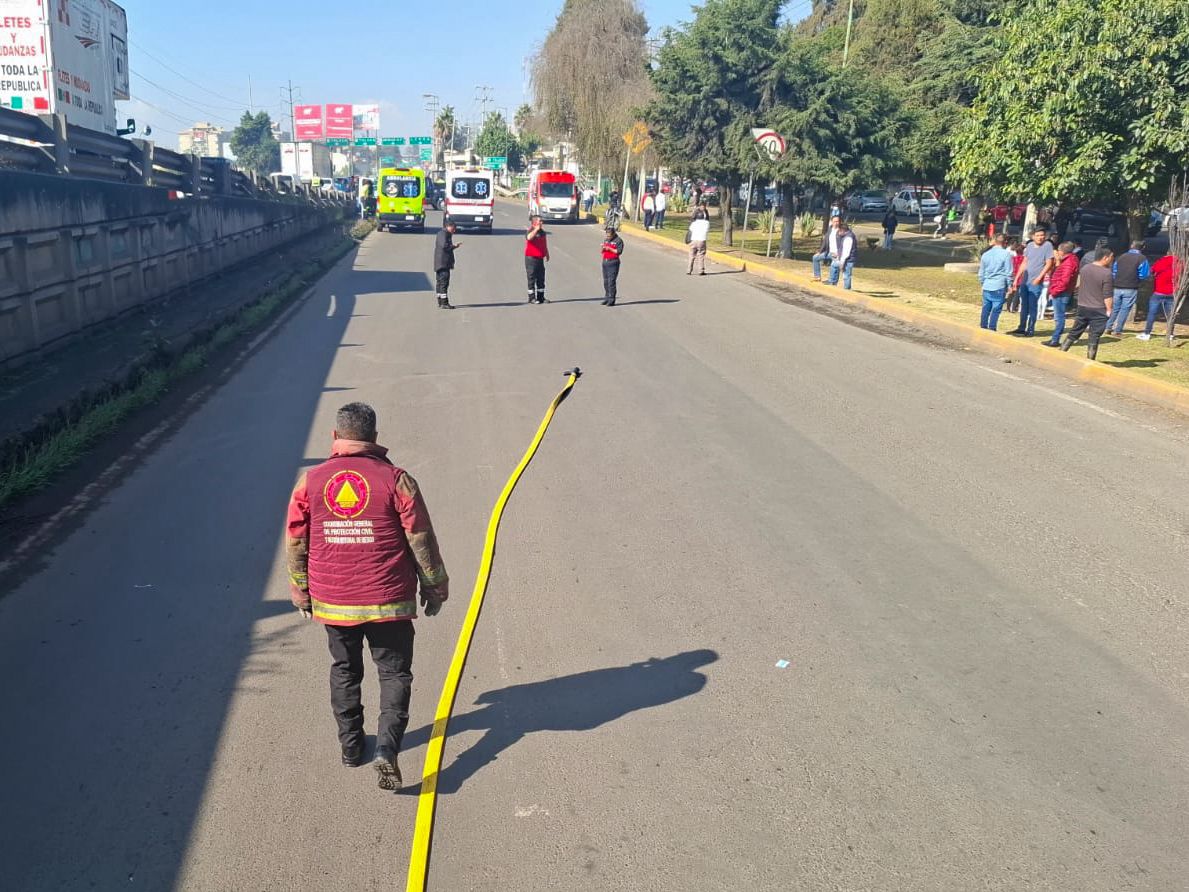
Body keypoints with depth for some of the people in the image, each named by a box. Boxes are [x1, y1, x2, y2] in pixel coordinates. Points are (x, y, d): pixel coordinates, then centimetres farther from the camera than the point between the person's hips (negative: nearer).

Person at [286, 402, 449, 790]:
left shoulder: (310, 481, -3)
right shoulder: (395, 479, -10)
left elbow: (295, 543, 5)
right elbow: (421, 540, -7)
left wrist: (301, 592, 19)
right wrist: (434, 587, 7)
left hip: (331, 601, 3)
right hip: (388, 602, -2)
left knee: (344, 670, 22)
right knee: (395, 673, 11)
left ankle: (350, 744, 31)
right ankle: (387, 748, -4)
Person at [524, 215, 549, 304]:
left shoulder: (543, 232, 12)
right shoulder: (530, 231, -11)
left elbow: (545, 244, 24)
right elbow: (529, 237, -36)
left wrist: (547, 254, 26)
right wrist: (536, 229, -32)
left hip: (540, 258, 7)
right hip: (531, 258, -7)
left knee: (541, 279, 11)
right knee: (532, 278, -2)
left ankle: (541, 297, 19)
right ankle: (531, 298, 4)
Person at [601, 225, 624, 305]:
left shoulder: (618, 240, -6)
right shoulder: (606, 240, 17)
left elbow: (619, 251, -15)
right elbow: (602, 251, 20)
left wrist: (609, 249, -17)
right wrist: (603, 248, -3)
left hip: (613, 262, -8)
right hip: (605, 262, 8)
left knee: (611, 281, -10)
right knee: (606, 281, 10)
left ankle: (611, 300, -9)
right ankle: (607, 298, 19)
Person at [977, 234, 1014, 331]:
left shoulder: (985, 254, 10)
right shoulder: (1006, 254, -6)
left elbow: (981, 273, 16)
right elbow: (1008, 272, -5)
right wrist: (1009, 285, 4)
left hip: (987, 286, 5)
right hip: (999, 287, -5)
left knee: (986, 308, 11)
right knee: (996, 309, -2)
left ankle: (983, 327, 14)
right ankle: (992, 328, -3)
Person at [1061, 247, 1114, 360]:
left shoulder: (1085, 269, 3)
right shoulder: (1107, 273, -16)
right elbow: (1107, 295, -15)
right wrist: (1109, 309, -7)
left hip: (1082, 307, 6)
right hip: (1099, 310, -6)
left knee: (1075, 332, 15)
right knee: (1094, 336, 2)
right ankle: (1090, 360, 6)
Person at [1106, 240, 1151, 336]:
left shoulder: (1120, 257, 8)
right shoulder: (1142, 259, -5)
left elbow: (1114, 273, 14)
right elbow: (1144, 276, -6)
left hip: (1118, 288, 4)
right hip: (1131, 289, -4)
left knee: (1115, 308, 16)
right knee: (1125, 309, 2)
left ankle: (1108, 327, 19)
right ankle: (1117, 331, 1)